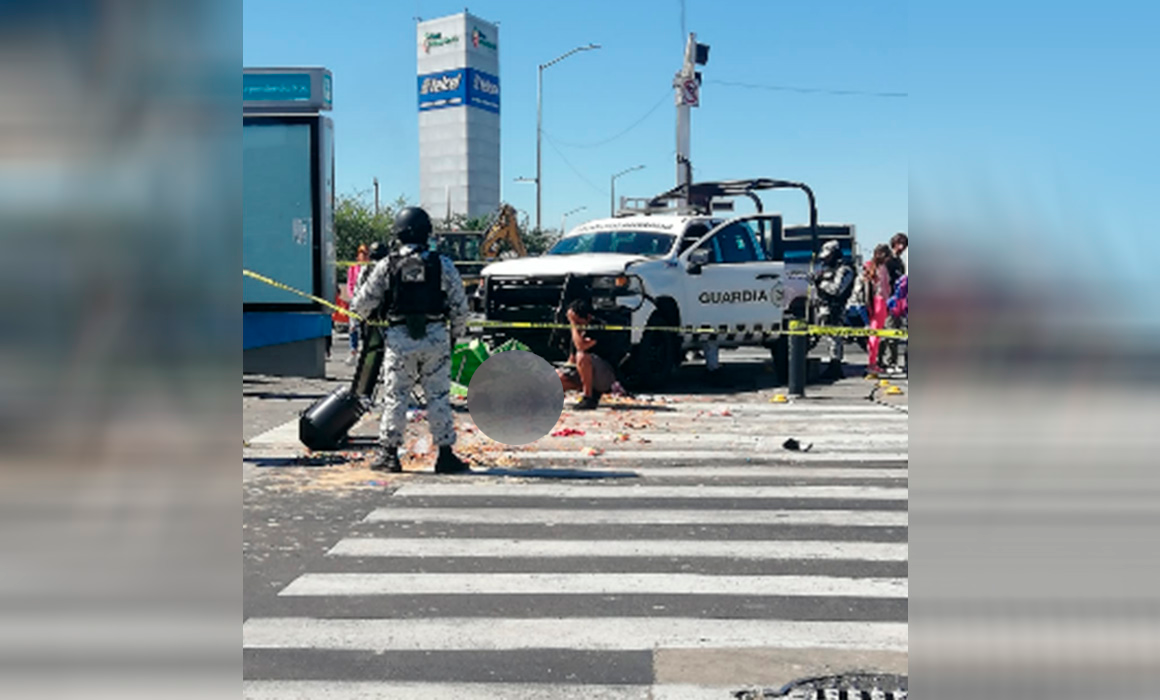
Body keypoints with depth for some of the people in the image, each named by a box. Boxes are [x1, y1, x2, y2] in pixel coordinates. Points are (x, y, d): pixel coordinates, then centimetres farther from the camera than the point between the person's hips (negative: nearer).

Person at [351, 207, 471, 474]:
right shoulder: (442, 264, -1)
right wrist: (457, 334, 17)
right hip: (435, 338, 0)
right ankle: (445, 455, 8)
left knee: (395, 396, 8)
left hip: (399, 338, 0)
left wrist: (359, 311, 28)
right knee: (439, 397, 5)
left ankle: (388, 454, 11)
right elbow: (460, 305, 3)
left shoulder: (386, 266, -2)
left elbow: (362, 304, 5)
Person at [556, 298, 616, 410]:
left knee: (582, 356, -34)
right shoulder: (578, 331, 8)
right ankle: (595, 393, 3)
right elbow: (572, 359, 15)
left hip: (607, 376, -9)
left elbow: (581, 346, -32)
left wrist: (574, 325, -19)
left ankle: (589, 398, -25)